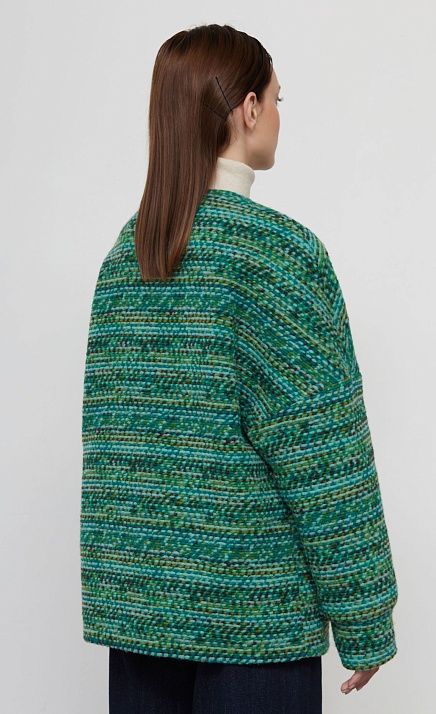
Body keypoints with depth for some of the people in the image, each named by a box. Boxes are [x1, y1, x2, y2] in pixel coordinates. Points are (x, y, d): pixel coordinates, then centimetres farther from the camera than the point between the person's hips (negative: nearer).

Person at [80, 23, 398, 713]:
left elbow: (107, 435, 10)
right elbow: (322, 451, -15)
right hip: (251, 616, -6)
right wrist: (365, 624, -7)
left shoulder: (123, 254, 5)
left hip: (134, 601, 6)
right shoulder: (280, 250, -14)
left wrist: (120, 588, 18)